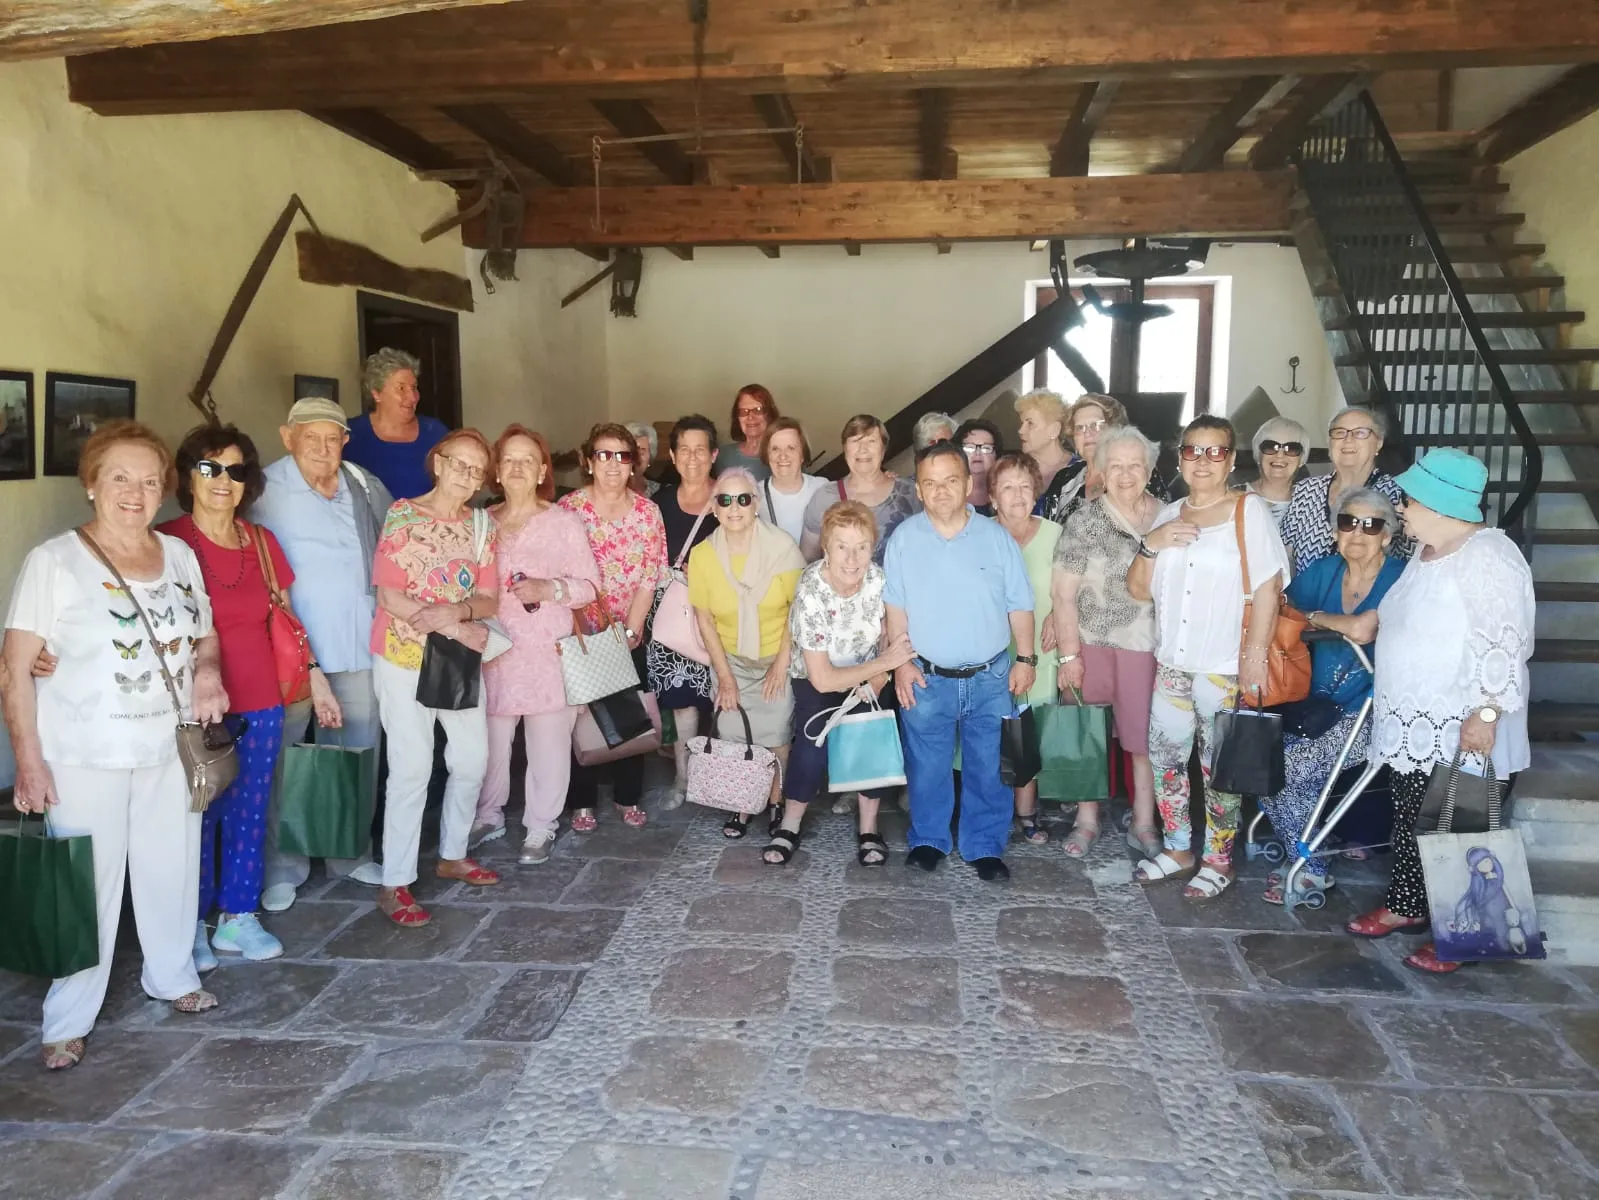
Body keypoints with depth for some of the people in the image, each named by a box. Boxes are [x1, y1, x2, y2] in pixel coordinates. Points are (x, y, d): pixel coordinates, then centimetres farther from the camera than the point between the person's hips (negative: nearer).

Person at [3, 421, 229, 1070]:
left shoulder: (179, 554, 6)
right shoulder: (53, 560, -8)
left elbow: (205, 634, 19)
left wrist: (207, 669, -4)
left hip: (170, 748, 5)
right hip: (85, 756, -4)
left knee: (172, 867, 14)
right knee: (88, 885, 1)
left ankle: (173, 975, 36)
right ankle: (67, 1021, 18)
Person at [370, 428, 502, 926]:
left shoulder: (481, 524, 6)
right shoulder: (402, 513, -8)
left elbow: (488, 600, 2)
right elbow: (390, 596, -13)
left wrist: (456, 611, -19)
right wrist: (457, 628, -18)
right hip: (404, 656, -5)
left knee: (473, 758, 11)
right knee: (413, 767, -8)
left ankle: (452, 855, 31)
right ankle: (395, 884, 2)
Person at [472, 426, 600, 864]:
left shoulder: (564, 522, 0)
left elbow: (590, 585, -2)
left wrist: (550, 589, -18)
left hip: (549, 651, -3)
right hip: (494, 650, 3)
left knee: (548, 742, 1)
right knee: (490, 739, 6)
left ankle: (540, 827, 16)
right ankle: (488, 815, 27)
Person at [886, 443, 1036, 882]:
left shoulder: (997, 538, -3)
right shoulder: (904, 537, -4)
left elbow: (1019, 604, 3)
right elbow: (895, 606, -1)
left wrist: (1025, 659, 0)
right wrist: (901, 661, -5)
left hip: (989, 677, 0)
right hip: (926, 678, 0)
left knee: (986, 768, 9)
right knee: (927, 767, 11)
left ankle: (985, 847, 24)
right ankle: (928, 840, 28)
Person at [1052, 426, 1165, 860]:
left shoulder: (1167, 518, 5)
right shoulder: (1085, 519, -2)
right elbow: (1063, 593, -6)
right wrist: (1068, 653, -9)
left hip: (1147, 645, 2)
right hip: (1091, 643, -1)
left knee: (1146, 736, 6)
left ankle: (1143, 824, 21)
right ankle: (1086, 819, 22)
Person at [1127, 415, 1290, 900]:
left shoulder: (1249, 510, -5)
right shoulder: (1169, 515, 11)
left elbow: (1268, 587, -10)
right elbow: (1138, 589, 10)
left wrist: (1255, 655, -15)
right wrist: (1151, 544, -7)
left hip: (1225, 667, -5)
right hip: (1171, 662, 6)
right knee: (1164, 756, 11)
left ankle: (1219, 860, 19)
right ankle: (1178, 848, 28)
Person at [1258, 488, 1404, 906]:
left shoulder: (1399, 579, -12)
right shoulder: (1323, 571, 6)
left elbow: (1363, 630, -27)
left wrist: (1315, 617, -10)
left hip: (1371, 714, -6)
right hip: (1319, 706, 6)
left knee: (1285, 768, -19)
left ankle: (1311, 871, 5)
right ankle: (1310, 860, 5)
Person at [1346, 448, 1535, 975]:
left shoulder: (1487, 556, -17)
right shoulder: (1427, 551, 12)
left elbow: (1505, 643, -22)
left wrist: (1486, 713, -26)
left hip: (1460, 730, -9)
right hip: (1414, 723, 9)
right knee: (1409, 819, 17)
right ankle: (1405, 905, 31)